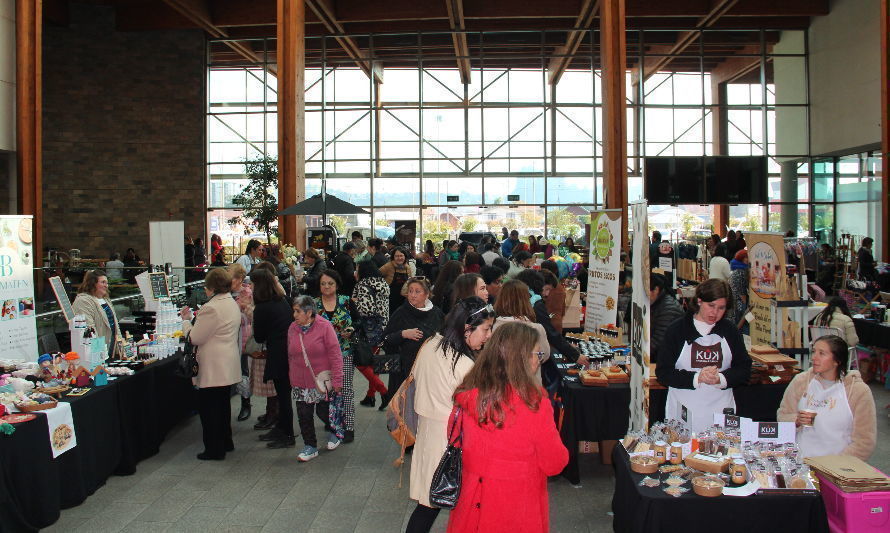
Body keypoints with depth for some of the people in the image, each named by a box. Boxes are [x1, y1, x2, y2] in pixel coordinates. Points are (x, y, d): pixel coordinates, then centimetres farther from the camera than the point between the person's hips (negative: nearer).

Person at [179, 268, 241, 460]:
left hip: (212, 370, -10)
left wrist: (186, 320, 0)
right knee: (223, 405, 20)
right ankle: (225, 442, 32)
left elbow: (195, 338, -16)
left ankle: (214, 449, 6)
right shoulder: (232, 304, 10)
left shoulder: (211, 308, -21)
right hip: (228, 367, 10)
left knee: (209, 408, 0)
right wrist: (193, 318, 17)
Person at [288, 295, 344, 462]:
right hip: (301, 382, 4)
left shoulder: (324, 326, -12)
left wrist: (337, 379, -14)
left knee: (323, 411, 5)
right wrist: (292, 377, 14)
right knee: (304, 415, 5)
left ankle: (334, 431, 37)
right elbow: (290, 356, 12)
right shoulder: (293, 328, 2)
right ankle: (310, 447, 19)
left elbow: (335, 354, -12)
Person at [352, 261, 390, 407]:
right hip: (382, 328, 8)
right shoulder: (383, 283, 9)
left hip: (369, 330, -8)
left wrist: (354, 301, -7)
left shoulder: (363, 285, -14)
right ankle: (370, 396, 21)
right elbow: (385, 307, 11)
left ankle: (383, 391, -5)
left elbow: (365, 309, -22)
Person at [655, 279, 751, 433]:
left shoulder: (730, 330, 9)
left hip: (720, 409, 2)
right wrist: (697, 378, -18)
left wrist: (721, 379, -13)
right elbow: (663, 373, -5)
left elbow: (744, 369, 7)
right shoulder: (677, 329, 0)